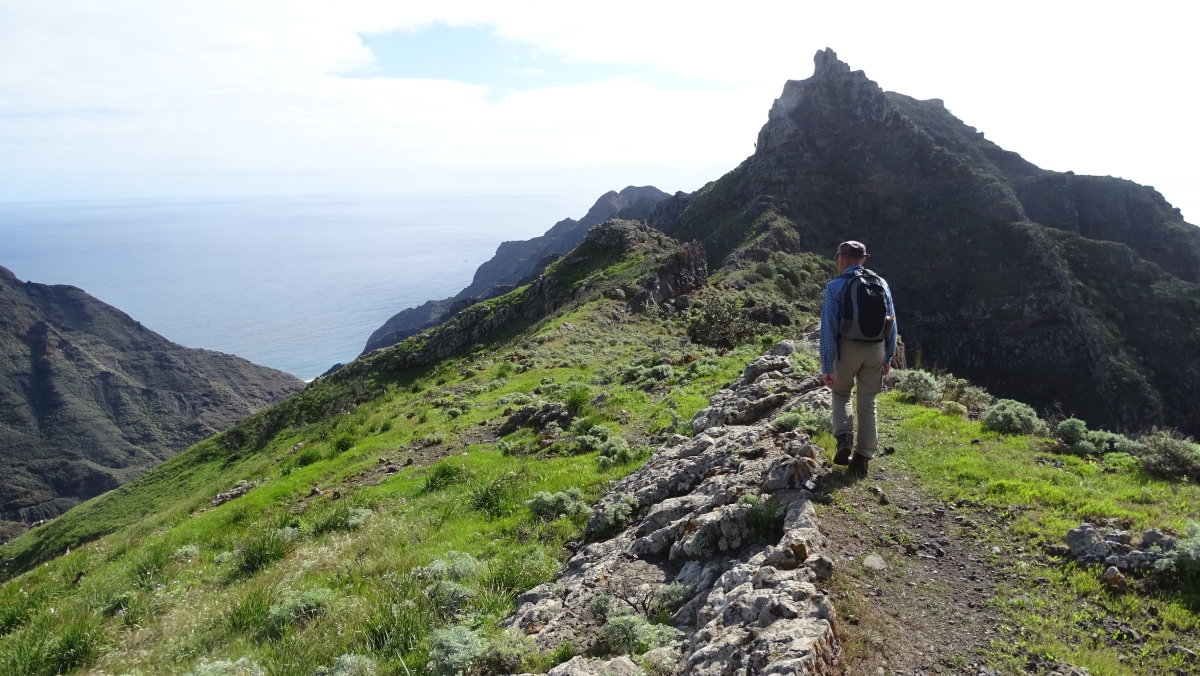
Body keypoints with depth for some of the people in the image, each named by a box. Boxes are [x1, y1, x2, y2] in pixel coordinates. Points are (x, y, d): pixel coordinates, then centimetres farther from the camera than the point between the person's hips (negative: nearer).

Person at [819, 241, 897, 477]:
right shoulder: (881, 284, 4)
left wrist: (826, 366, -11)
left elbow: (829, 328, -13)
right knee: (868, 403, 12)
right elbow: (891, 323, 6)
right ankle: (862, 458, 13)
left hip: (848, 348, -3)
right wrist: (888, 357, 15)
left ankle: (844, 438, 1)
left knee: (841, 393, 21)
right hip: (876, 349, 3)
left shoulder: (836, 286, -9)